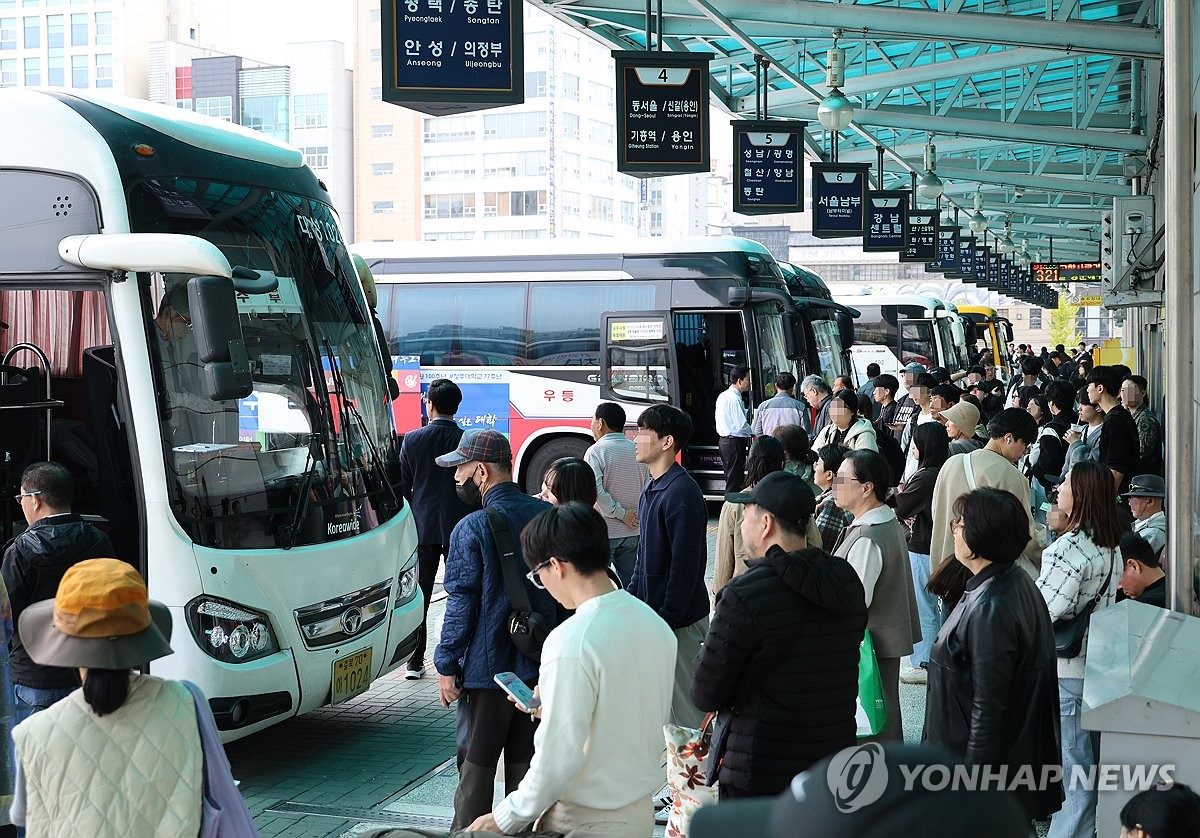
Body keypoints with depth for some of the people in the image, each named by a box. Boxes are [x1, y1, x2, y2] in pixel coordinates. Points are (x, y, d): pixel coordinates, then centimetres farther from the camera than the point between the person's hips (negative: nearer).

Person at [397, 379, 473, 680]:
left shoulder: (412, 440, -4)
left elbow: (403, 486, 1)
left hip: (423, 528, 1)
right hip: (459, 528, 0)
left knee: (419, 595, 7)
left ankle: (415, 662, 8)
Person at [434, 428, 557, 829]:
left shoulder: (471, 529, -15)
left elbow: (461, 604, -14)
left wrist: (447, 666, -5)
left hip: (488, 666, -5)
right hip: (543, 662, 5)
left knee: (476, 765, 6)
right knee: (526, 762, 15)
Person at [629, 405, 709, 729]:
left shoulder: (682, 493, -19)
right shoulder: (652, 488, 12)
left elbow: (685, 565, -21)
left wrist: (667, 619, -20)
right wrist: (631, 598, 17)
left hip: (679, 619, -10)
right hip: (651, 612, 10)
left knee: (684, 707, -2)